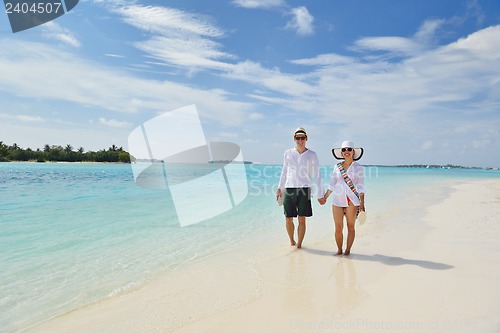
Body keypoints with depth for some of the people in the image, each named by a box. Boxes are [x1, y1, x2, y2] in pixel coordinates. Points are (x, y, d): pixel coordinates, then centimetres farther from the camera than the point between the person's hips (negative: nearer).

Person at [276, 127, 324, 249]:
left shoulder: (312, 155, 5)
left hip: (304, 189, -2)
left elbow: (317, 175, 5)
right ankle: (291, 241, 28)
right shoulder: (288, 153, 10)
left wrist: (321, 194, 2)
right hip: (289, 189, 2)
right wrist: (279, 188, 17)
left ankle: (299, 244, 14)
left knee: (302, 220, 0)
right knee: (288, 219, 5)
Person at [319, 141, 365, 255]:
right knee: (338, 228, 1)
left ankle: (347, 250, 19)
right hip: (337, 201, 2)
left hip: (352, 201, -2)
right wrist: (325, 198, 12)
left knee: (350, 226, 6)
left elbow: (361, 187, -2)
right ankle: (339, 250, 17)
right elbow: (332, 185, 13)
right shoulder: (337, 167, 7)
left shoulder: (358, 167, 1)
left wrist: (362, 202, -11)